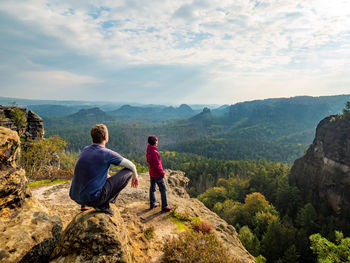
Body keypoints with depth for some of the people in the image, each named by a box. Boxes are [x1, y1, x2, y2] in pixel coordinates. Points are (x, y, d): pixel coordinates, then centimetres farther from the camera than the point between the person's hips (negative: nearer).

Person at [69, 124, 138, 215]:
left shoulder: (85, 150, 8)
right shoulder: (107, 153, -11)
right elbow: (131, 166, -1)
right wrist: (135, 177, 20)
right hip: (92, 198, -7)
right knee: (128, 171, -3)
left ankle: (84, 205, 23)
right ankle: (104, 205, 0)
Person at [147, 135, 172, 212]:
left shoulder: (149, 150, -2)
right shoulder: (154, 152, -29)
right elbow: (157, 165, -26)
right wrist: (162, 172, -13)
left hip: (151, 173, 8)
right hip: (157, 174, -8)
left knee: (152, 188, 19)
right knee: (163, 189, 5)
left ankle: (152, 204, 33)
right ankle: (164, 207, 14)